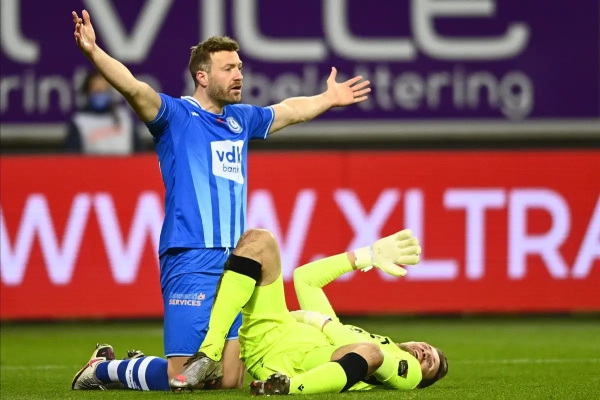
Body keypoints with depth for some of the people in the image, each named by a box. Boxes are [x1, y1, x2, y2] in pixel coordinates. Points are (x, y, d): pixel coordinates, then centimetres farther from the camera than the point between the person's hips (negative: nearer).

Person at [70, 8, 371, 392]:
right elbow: (133, 87, -21)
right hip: (191, 262, -7)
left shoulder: (240, 119, 18)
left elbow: (288, 111, 38)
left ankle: (139, 367, 24)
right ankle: (101, 370, 14)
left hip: (235, 266, 7)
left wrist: (329, 98, 51)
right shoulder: (176, 115, -3)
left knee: (230, 380, 1)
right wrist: (93, 51, -36)